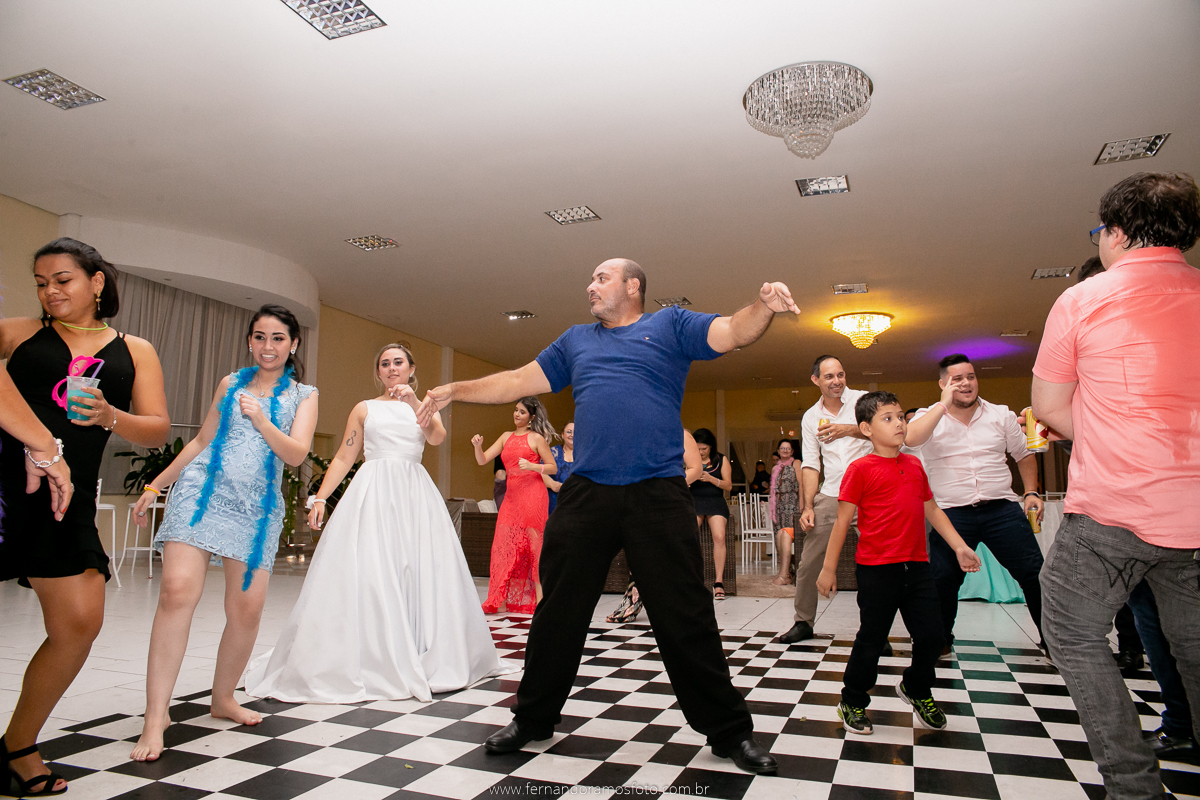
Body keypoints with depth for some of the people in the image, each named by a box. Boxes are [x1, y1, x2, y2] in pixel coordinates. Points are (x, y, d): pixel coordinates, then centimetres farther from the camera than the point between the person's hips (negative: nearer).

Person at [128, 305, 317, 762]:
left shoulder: (303, 395, 9)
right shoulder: (231, 383, 13)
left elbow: (296, 455, -3)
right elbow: (202, 440, 20)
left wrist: (262, 422, -16)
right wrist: (156, 485, 19)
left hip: (256, 505, 0)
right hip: (203, 489, 0)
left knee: (247, 608, -2)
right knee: (177, 590, -16)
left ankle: (223, 698, 22)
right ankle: (156, 716, -8)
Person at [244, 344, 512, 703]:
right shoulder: (365, 409, 13)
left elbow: (437, 437, -6)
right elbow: (343, 458, 10)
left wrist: (413, 401, -19)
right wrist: (319, 497, -1)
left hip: (415, 495, 1)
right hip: (372, 493, -1)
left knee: (422, 572, -1)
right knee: (365, 572, -8)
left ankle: (430, 659, 11)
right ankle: (367, 661, 3)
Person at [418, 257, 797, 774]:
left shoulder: (670, 325, 11)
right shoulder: (577, 341, 22)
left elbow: (734, 332, -2)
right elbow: (519, 381, 23)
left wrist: (764, 307, -23)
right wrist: (456, 391, 20)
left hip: (658, 494, -3)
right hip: (585, 494, 4)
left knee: (687, 620, 1)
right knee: (559, 611, 10)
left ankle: (729, 731, 18)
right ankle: (533, 718, 29)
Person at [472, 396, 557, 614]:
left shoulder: (536, 438, 1)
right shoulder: (506, 437, 15)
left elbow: (553, 468, 1)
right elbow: (482, 460, 11)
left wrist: (531, 466, -13)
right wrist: (477, 446, -8)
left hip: (532, 494, -5)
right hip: (512, 495, 5)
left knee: (532, 544, -4)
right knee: (506, 544, 3)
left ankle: (538, 598, 1)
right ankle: (500, 599, 11)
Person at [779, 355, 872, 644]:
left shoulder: (863, 400, 2)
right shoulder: (811, 417, 12)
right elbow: (810, 464, 11)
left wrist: (850, 430, -27)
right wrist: (808, 506, 3)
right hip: (830, 497, 3)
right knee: (809, 563, 2)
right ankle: (803, 622, 19)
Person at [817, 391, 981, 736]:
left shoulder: (914, 464, 11)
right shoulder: (861, 469, -8)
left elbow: (932, 510, 20)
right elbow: (842, 521, -8)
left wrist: (959, 547, 14)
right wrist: (828, 568, -7)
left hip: (916, 566, 6)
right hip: (877, 569, -6)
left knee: (931, 635, 10)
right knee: (872, 640, 4)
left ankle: (916, 688, 39)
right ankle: (852, 703, 24)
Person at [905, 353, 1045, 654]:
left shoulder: (1001, 415, 9)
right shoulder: (930, 417, 1)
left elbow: (1024, 454, 20)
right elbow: (911, 439, -23)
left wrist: (1031, 492, 8)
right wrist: (944, 404, -18)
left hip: (1002, 508, 2)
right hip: (952, 513, -2)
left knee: (1034, 573, 1)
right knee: (942, 579, -1)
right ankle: (941, 639, 20)